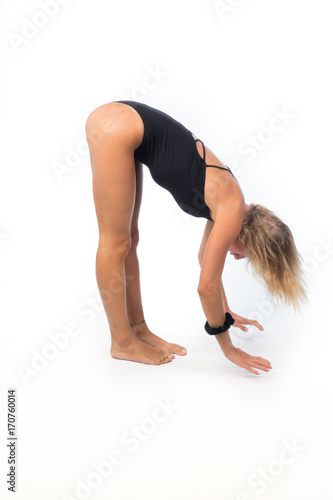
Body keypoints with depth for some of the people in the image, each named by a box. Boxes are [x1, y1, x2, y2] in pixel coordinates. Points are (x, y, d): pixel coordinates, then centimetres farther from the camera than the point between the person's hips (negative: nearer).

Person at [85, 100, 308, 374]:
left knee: (129, 238, 10)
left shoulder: (226, 202, 9)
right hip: (117, 129, -8)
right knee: (116, 243, -3)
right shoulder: (233, 213, -13)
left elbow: (205, 258, 23)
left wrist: (226, 314, 32)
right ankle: (123, 342, 8)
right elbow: (207, 286, -11)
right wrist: (229, 349, 0)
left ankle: (138, 329, 20)